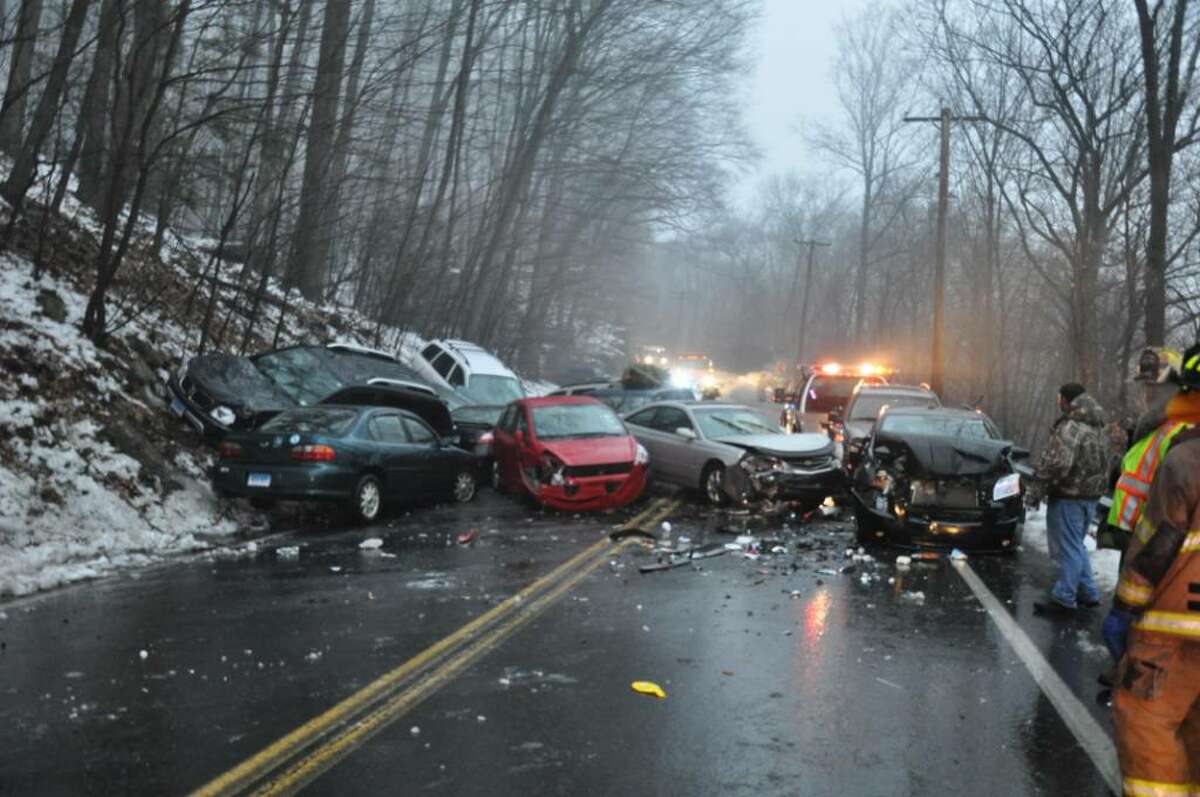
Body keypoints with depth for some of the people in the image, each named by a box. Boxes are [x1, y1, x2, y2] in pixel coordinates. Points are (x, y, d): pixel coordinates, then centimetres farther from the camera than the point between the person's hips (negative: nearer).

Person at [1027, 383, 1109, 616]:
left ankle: (1064, 598, 4)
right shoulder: (1098, 428, 12)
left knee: (1068, 548, -2)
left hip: (1068, 497, -9)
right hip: (1090, 497, 9)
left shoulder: (1071, 428, -20)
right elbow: (1104, 466, 19)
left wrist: (1036, 491, -18)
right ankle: (1088, 593, 25)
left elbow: (1056, 464, -26)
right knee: (1077, 546, 20)